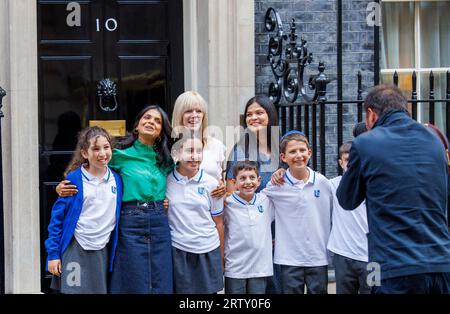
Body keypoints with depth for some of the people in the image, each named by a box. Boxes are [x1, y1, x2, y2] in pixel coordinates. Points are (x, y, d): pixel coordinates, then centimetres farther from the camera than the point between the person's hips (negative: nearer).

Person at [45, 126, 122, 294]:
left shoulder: (116, 179, 4)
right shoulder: (74, 179, -7)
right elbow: (57, 216, -4)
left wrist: (115, 251, 10)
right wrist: (53, 253, -7)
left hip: (103, 249, 4)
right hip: (76, 249, -4)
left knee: (100, 290, 8)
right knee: (75, 290, -4)